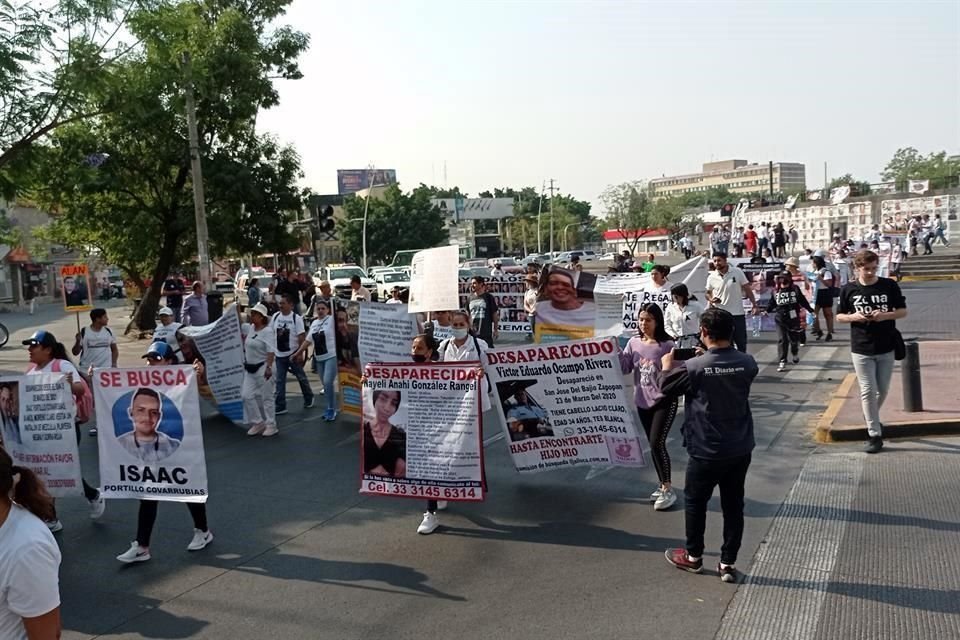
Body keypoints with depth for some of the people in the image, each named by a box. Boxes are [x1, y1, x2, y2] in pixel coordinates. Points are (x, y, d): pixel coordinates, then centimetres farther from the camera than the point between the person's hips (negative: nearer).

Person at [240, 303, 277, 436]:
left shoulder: (268, 331, -14)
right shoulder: (250, 328, 8)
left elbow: (271, 351, -20)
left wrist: (269, 367, -27)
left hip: (262, 367, -8)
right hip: (249, 368, 8)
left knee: (266, 397, 1)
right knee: (247, 395, 4)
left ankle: (271, 425, 10)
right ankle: (258, 423, 15)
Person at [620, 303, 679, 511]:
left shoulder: (667, 345, -13)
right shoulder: (634, 342, 1)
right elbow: (624, 368, 2)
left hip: (665, 400, -5)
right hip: (642, 401, 6)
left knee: (657, 443, -12)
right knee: (653, 445, 13)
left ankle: (668, 490, 1)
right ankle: (664, 485, 28)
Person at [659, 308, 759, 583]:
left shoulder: (694, 367, -20)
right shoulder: (747, 363, -7)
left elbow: (665, 387, -3)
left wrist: (667, 365, 17)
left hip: (707, 450, -4)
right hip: (741, 449, 4)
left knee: (694, 502, 16)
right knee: (733, 506, 14)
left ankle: (693, 556, 30)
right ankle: (728, 563, 20)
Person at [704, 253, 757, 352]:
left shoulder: (737, 272, -6)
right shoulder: (711, 277, -2)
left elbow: (747, 289, 0)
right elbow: (708, 293, 12)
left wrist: (754, 305, -5)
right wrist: (711, 299, -11)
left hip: (738, 314, -1)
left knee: (741, 342, 9)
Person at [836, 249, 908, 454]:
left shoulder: (889, 286, -3)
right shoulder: (848, 289, -2)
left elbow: (903, 311, 3)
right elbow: (839, 316, 5)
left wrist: (885, 315, -17)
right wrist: (854, 317, -16)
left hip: (886, 348, 1)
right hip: (861, 349, -1)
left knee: (882, 390, 13)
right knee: (868, 391, -2)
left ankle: (871, 418, 41)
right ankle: (875, 435, 5)